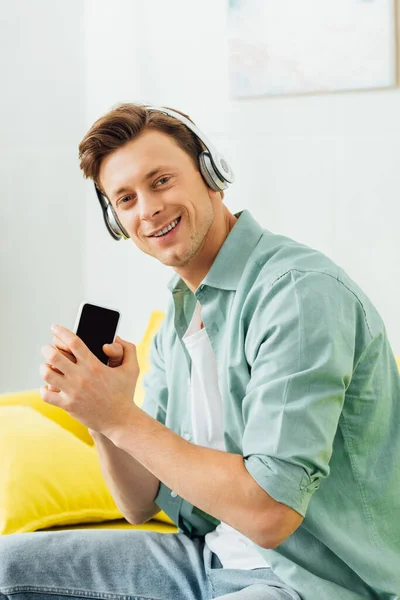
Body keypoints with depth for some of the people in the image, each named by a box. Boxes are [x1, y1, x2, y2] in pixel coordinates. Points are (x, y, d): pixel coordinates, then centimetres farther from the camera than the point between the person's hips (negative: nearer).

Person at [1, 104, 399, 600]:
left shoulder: (300, 291, -20)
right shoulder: (177, 321, 8)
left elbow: (268, 512, -25)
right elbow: (142, 504, 8)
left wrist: (122, 418, -21)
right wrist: (99, 414, -11)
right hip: (211, 556, 8)